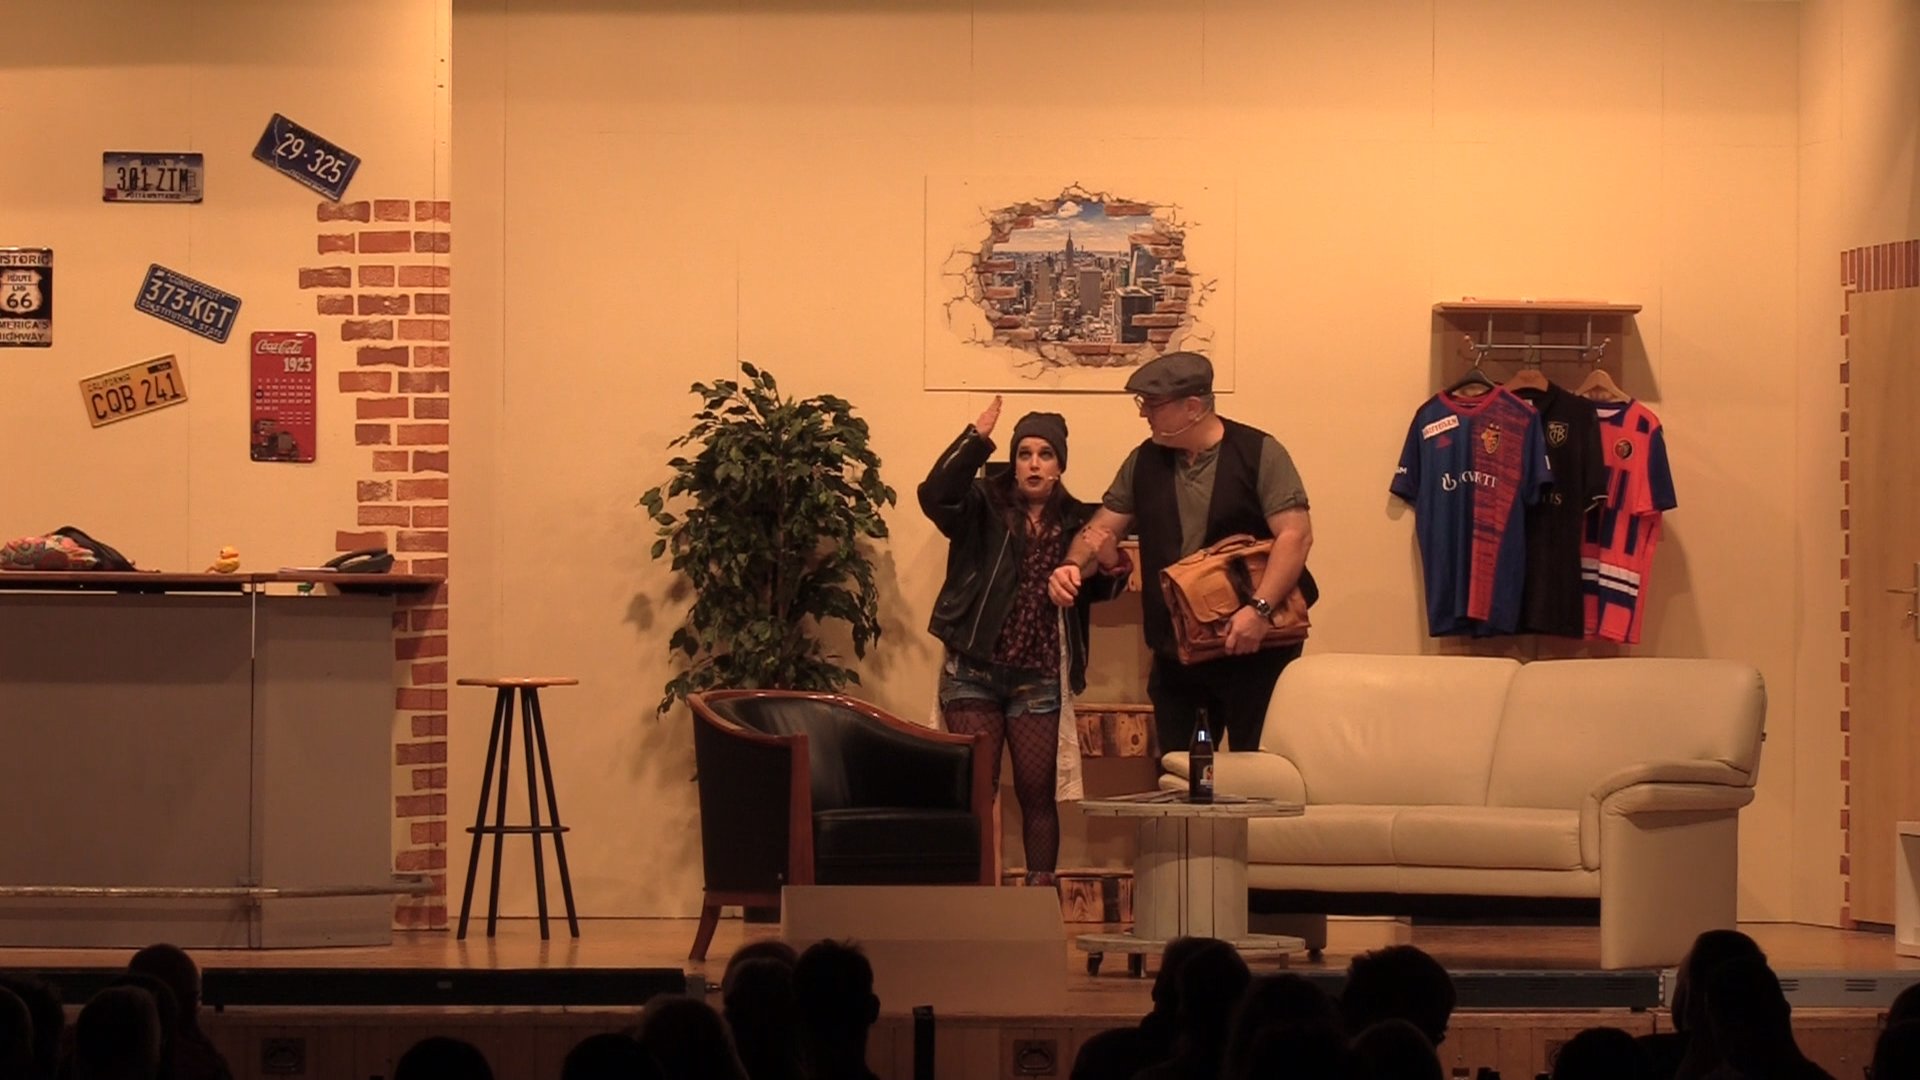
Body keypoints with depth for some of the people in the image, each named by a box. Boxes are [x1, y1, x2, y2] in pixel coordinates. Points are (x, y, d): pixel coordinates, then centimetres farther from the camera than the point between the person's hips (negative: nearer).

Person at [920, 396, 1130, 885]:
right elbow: (935, 494, -20)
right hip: (973, 672, -2)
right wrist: (977, 438, -27)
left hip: (1038, 679, 2)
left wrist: (1110, 567, -8)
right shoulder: (984, 506, -1)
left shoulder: (1078, 522, 8)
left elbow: (1096, 594, 15)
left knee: (1038, 792, 4)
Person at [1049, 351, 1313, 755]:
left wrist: (1259, 609, -25)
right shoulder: (1145, 461, 11)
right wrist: (1074, 564, -10)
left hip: (1253, 650, -5)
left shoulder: (1258, 453, -7)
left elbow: (1295, 535, -14)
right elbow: (1102, 528, 13)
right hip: (1176, 655, 6)